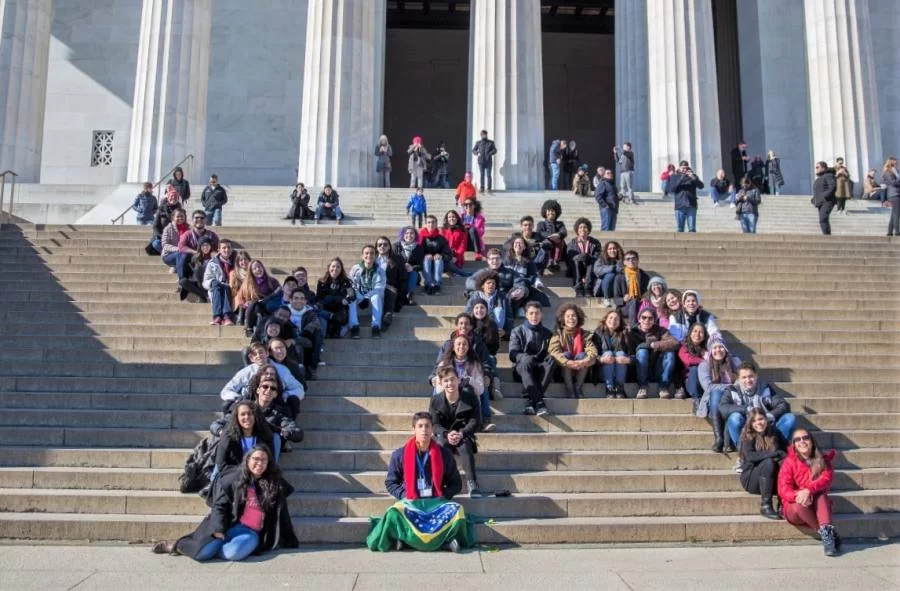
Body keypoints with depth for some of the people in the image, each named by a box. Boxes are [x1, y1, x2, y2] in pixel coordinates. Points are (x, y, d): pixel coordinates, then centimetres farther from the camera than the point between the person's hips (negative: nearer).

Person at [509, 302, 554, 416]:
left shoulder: (547, 333, 17)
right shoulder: (517, 331, 11)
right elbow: (513, 354, -1)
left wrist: (549, 358, -16)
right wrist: (527, 358, -22)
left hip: (540, 369, 2)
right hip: (522, 368, -1)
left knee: (551, 360, -31)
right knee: (527, 359, -35)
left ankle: (530, 401, -38)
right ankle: (538, 402, -46)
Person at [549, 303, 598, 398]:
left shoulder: (585, 334, 4)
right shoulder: (558, 334, 0)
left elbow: (592, 352, -12)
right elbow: (553, 351, -18)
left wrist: (585, 361, -35)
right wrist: (567, 362, -36)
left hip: (581, 372, 1)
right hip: (563, 372, -1)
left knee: (582, 355, -25)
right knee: (566, 354, -27)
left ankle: (578, 388, -20)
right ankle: (569, 389, -25)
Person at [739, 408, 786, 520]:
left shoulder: (774, 434, 8)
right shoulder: (748, 436, -3)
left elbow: (784, 453, 5)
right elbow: (750, 456, -18)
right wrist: (774, 453, -24)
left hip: (771, 479, 3)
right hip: (751, 478, -3)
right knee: (768, 462, -32)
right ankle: (765, 505, -29)